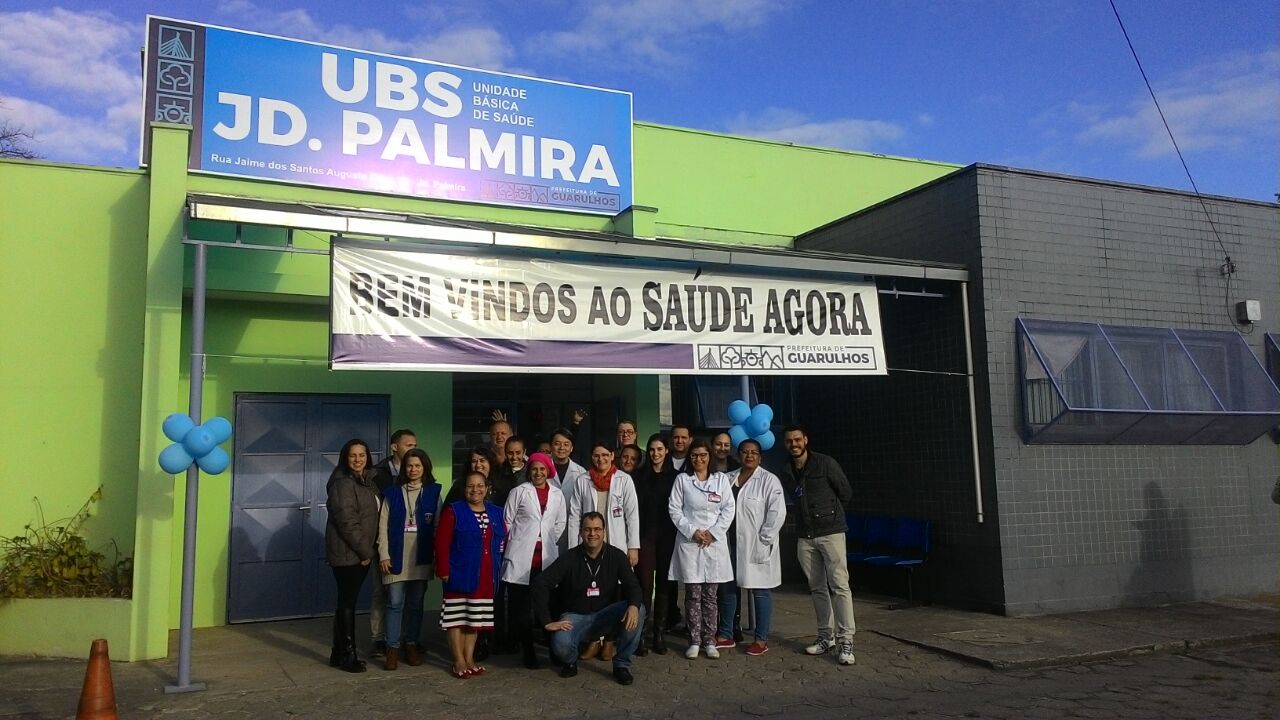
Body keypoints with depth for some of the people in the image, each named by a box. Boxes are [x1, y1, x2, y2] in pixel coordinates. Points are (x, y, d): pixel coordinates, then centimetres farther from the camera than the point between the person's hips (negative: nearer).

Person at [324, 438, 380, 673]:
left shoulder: (368, 481, 12)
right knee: (347, 602, -2)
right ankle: (347, 655, 5)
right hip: (346, 553, -8)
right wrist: (366, 551, -16)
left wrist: (368, 550, 10)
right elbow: (347, 522, -19)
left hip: (361, 553, 8)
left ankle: (339, 654, 20)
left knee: (347, 602, 13)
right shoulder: (342, 483, -13)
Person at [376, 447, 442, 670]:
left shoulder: (433, 493, 4)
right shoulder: (392, 493, 4)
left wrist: (437, 555, -4)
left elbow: (438, 526, 2)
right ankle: (393, 648, 5)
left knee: (415, 603, 9)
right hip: (396, 557, -1)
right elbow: (383, 526, 2)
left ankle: (411, 645, 19)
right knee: (395, 603, -2)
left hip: (421, 557, 1)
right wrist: (383, 555, -5)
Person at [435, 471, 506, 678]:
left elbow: (504, 542, 14)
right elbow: (442, 543, -10)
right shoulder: (453, 511, -5)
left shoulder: (496, 513, 10)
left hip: (485, 577, 4)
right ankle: (459, 661, 9)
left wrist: (501, 568, 8)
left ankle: (469, 658, 21)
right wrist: (443, 570, -15)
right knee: (457, 617, 1)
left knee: (476, 618, 11)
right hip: (460, 575, -4)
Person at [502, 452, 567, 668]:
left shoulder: (557, 494, 10)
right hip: (521, 559, -2)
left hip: (546, 559, 2)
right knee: (521, 608, 0)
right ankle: (528, 652, 8)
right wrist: (513, 545, 5)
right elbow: (507, 521, 4)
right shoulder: (519, 491, 2)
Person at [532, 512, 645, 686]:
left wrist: (633, 605, -33)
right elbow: (539, 585, -13)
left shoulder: (616, 556, -4)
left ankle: (622, 664, -7)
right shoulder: (570, 558, -10)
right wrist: (547, 622, -20)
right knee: (561, 644, -33)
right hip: (575, 616, -2)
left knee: (638, 611, -26)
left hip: (605, 615, 2)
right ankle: (570, 661, 7)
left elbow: (632, 585, -9)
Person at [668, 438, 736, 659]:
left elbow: (728, 509, 3)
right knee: (693, 594, 1)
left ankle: (710, 641, 12)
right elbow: (674, 509, 0)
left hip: (715, 542, 1)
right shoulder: (682, 479, 3)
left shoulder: (721, 479, 7)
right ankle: (694, 641, 9)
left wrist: (713, 532, -7)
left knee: (710, 595, 6)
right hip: (689, 542, -1)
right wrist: (692, 531, -10)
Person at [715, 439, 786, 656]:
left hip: (757, 546, -5)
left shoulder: (769, 480, -5)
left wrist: (764, 540, -15)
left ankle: (761, 639, 13)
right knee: (727, 588, 11)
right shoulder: (728, 479, 11)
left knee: (760, 591, 3)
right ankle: (726, 635, 25)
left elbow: (777, 513, -12)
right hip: (731, 544, 5)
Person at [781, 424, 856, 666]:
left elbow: (846, 493, 3)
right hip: (805, 536, 5)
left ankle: (846, 641, -7)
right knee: (817, 588, 9)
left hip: (831, 532, -5)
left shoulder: (825, 463, -6)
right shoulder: (786, 473, 7)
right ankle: (826, 637, 18)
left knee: (839, 585, -9)